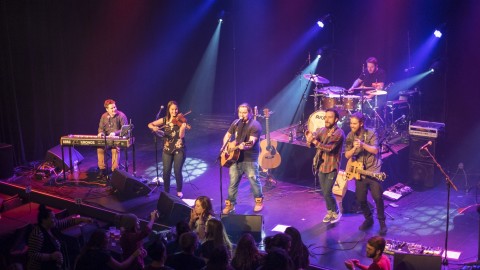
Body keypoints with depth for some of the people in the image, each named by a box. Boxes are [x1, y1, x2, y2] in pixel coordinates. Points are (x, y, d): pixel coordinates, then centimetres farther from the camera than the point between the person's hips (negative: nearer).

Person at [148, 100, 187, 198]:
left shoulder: (180, 120, -4)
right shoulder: (165, 120, 4)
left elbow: (181, 136, -15)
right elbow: (150, 124, 4)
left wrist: (183, 127, -34)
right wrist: (154, 127, -19)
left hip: (179, 149, -2)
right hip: (167, 150, 2)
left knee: (177, 171, -6)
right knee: (166, 172, -2)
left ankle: (179, 191, 15)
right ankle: (166, 192, 16)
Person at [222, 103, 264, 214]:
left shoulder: (255, 125, -13)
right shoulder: (236, 123, 7)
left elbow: (251, 142, -25)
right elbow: (227, 135, 18)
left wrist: (244, 146, -46)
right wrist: (225, 147, 1)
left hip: (250, 158, -5)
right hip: (235, 157, 5)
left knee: (254, 180, 2)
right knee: (233, 182, 7)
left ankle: (259, 202, 21)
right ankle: (230, 204, 16)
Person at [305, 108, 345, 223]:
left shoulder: (339, 133, -15)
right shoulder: (321, 130, 5)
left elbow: (330, 147, -29)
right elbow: (311, 144, -6)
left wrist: (315, 141, -40)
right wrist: (309, 140, -30)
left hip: (331, 167, -6)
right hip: (321, 166, 6)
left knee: (327, 192, -8)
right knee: (324, 192, 13)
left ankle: (336, 212, 13)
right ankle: (330, 211, 31)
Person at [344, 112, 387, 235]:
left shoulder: (371, 134, -9)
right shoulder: (350, 136, 2)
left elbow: (375, 150, -19)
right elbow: (347, 155, -2)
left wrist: (362, 144, -33)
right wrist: (354, 148, -22)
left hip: (373, 171, -4)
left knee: (378, 197, -11)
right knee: (361, 199, 4)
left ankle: (382, 223, 5)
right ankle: (368, 219, 27)